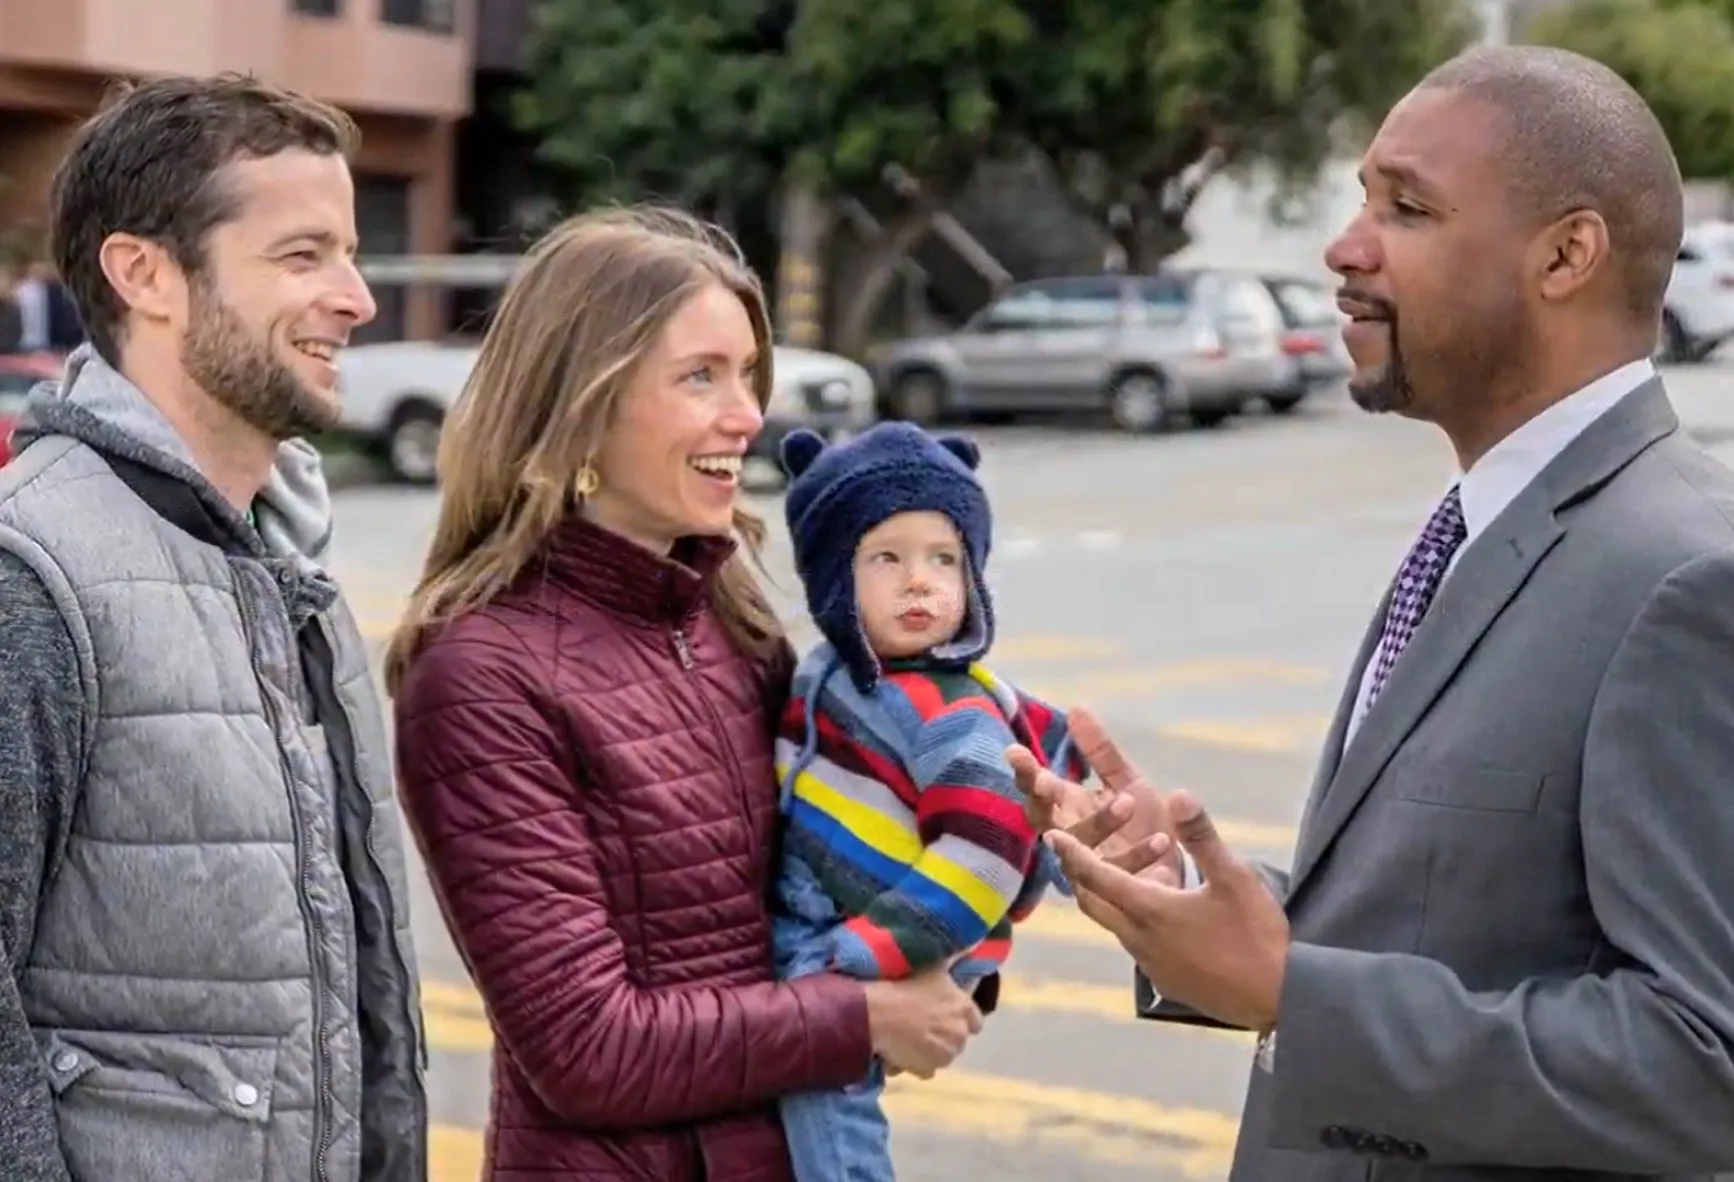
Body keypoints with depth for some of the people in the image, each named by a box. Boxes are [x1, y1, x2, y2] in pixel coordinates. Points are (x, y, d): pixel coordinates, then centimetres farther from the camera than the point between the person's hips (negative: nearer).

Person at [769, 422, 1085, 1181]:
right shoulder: (835, 674, 7)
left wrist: (860, 964, -27)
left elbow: (983, 855, -26)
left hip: (852, 986, -9)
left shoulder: (950, 719, -17)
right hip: (787, 958, 9)